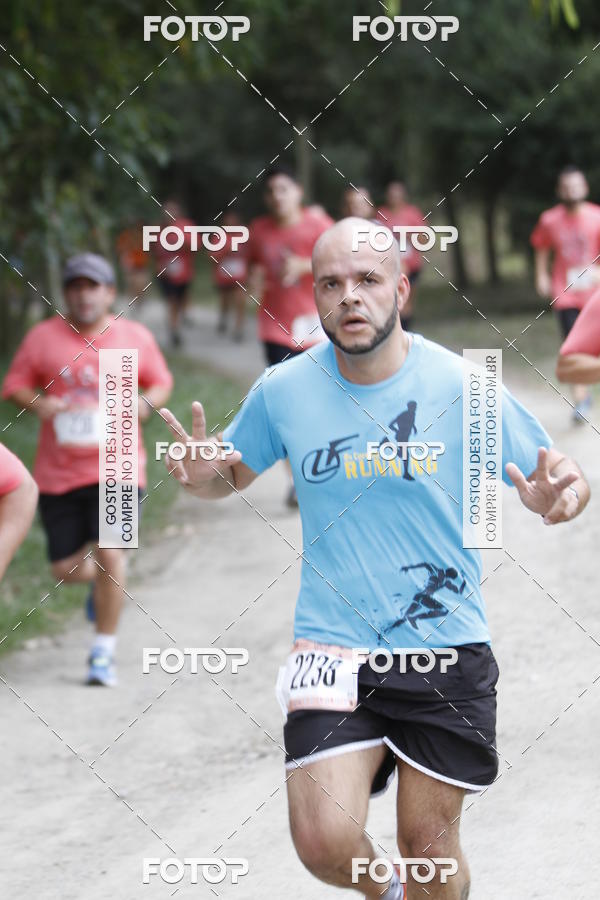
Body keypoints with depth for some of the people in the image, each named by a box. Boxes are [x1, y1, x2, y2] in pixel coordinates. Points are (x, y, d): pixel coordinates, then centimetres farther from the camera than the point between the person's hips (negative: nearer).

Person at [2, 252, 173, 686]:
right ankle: (104, 577, 42)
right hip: (58, 474, 2)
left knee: (109, 555, -17)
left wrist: (146, 404, -7)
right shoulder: (42, 337, 1)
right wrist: (37, 403, -16)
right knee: (66, 570, 4)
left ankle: (104, 652, -1)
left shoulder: (136, 337, 3)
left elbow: (161, 382, 14)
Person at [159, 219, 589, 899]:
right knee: (324, 844, -12)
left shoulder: (463, 386, -8)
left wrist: (556, 497, -25)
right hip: (332, 647, 1)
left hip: (447, 648, -1)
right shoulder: (282, 391, -2)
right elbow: (234, 474, 15)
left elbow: (562, 479, -1)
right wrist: (203, 478, -9)